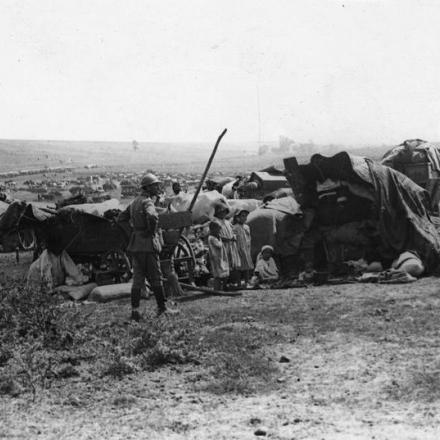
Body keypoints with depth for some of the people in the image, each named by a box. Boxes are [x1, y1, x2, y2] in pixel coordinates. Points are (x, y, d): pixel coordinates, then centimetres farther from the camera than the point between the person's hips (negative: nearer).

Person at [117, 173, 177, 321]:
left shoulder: (135, 202, 14)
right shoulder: (147, 202, -13)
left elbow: (121, 218, 21)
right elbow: (152, 217, -34)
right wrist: (152, 231, -18)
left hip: (135, 245, 8)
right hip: (147, 244, -8)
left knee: (137, 278, 7)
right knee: (155, 277, 1)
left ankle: (135, 310, 5)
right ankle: (162, 307, 8)